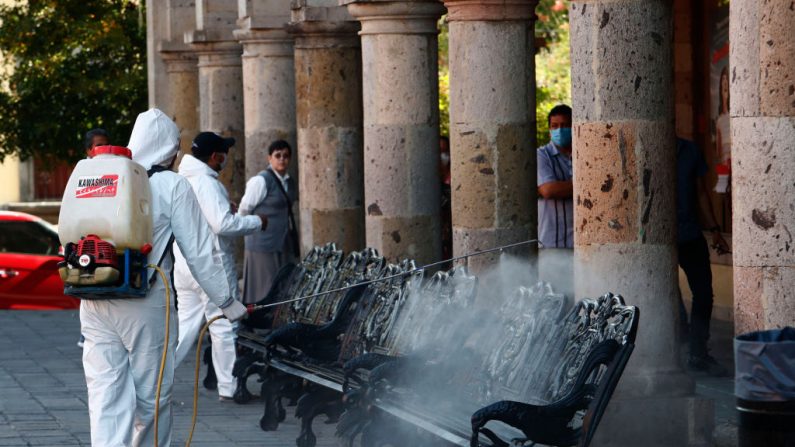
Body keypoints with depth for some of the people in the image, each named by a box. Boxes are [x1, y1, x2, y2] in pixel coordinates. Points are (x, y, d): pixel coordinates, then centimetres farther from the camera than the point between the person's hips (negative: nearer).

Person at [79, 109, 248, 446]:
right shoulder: (172, 186, -3)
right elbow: (200, 253, -3)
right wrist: (228, 303, 5)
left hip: (94, 304, 4)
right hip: (146, 305, -4)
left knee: (105, 394, 2)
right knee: (152, 396, 11)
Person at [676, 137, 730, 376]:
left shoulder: (690, 151, 7)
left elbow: (701, 192, 14)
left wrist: (713, 229, 11)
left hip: (690, 234, 4)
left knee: (704, 293, 4)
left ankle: (699, 354, 15)